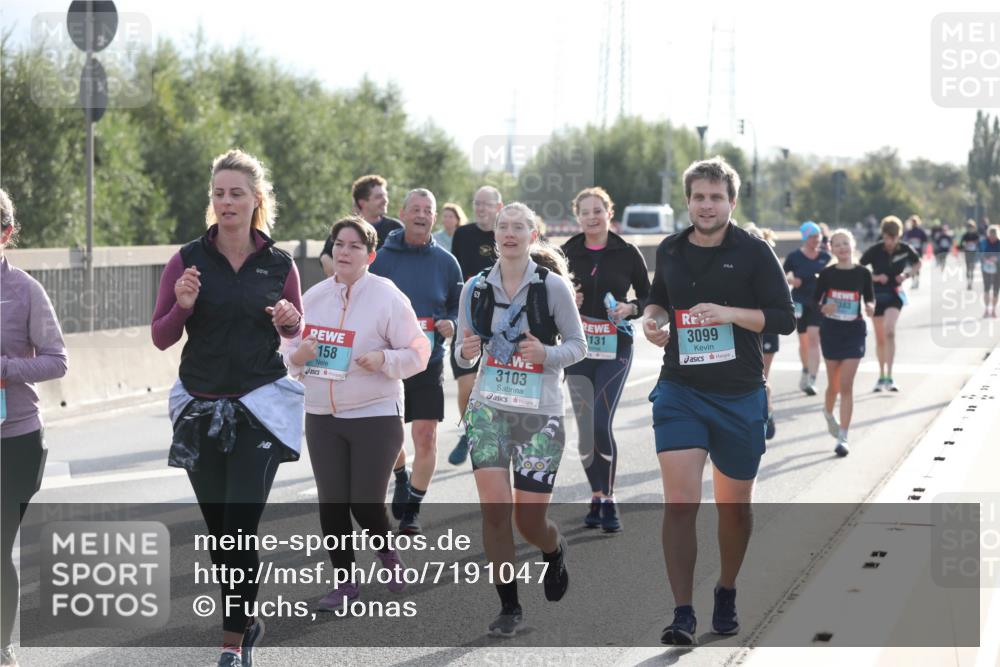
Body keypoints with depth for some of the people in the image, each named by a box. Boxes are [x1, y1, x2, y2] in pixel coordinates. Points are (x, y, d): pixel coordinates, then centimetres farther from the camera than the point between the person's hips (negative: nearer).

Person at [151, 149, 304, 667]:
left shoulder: (279, 265, 1)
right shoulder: (188, 260, 0)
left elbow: (296, 334, 15)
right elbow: (161, 338, 3)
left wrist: (289, 321, -7)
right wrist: (182, 306, -16)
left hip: (261, 406, -2)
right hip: (200, 406, 2)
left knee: (242, 525, -10)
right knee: (218, 528, 9)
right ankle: (247, 621, 29)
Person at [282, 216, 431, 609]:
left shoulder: (387, 298, -8)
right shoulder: (313, 297, 6)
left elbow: (418, 352, -6)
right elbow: (289, 347, 15)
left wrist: (384, 360, -22)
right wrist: (296, 356, -8)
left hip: (376, 415, -4)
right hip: (321, 416, 4)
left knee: (366, 504, -4)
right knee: (331, 503, 3)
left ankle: (387, 552, 28)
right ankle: (345, 581, 18)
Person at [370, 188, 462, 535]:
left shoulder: (445, 262, 2)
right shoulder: (381, 259, -1)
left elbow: (459, 307, 11)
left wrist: (451, 324, -10)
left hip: (429, 362, 0)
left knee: (426, 436, -8)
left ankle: (412, 507, 5)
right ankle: (401, 479, 41)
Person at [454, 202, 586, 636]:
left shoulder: (552, 285, -5)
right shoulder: (476, 288, 4)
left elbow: (578, 345, 0)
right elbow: (464, 356, 11)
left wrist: (545, 354, -19)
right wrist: (466, 351, -12)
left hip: (540, 412, -2)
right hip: (489, 408, 2)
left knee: (530, 520, 0)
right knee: (494, 508, -11)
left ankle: (555, 551, 38)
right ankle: (509, 606, 3)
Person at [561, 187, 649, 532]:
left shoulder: (627, 253, 0)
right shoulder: (567, 253, 4)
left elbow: (649, 297, 8)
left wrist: (631, 308, -12)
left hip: (615, 349, -3)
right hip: (578, 348, 3)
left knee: (601, 423, -15)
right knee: (584, 429, 4)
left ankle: (608, 502, -3)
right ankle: (597, 499, 20)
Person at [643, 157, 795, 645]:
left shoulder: (753, 252, -4)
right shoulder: (670, 251, 6)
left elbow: (784, 318, -7)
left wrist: (729, 313, -19)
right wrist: (653, 318, 3)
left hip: (739, 397, -1)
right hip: (679, 391, 1)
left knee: (734, 507, 12)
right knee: (679, 502, -13)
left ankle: (726, 595, 35)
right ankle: (683, 614, -10)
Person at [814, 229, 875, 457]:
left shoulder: (863, 273, -2)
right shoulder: (827, 274, -2)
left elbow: (870, 299, 7)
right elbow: (814, 301, 3)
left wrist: (870, 307, -15)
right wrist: (823, 308, -18)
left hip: (854, 332, -1)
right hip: (831, 331, 1)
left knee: (846, 386, -7)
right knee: (834, 384, 11)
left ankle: (843, 437, -5)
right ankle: (829, 414, 43)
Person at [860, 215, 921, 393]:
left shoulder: (905, 250, -8)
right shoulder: (874, 251, -11)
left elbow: (917, 264, 11)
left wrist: (907, 274, -8)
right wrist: (875, 277, -18)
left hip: (895, 293, -1)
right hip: (876, 295, 1)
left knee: (889, 331, -22)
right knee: (880, 338, 9)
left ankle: (889, 377, -20)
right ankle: (881, 377, 26)